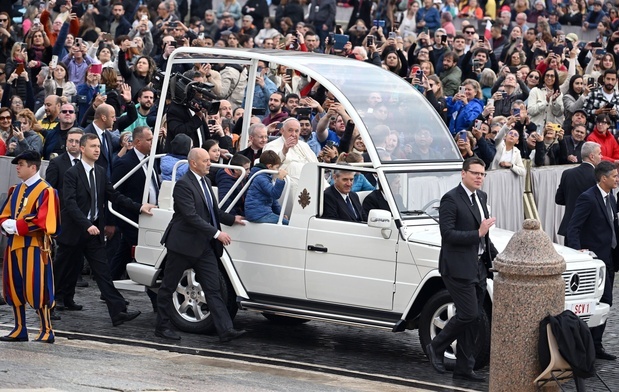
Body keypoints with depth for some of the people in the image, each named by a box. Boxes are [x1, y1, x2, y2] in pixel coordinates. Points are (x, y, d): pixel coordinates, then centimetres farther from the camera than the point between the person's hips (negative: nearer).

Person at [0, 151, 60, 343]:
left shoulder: (45, 191, -9)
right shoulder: (16, 190, 14)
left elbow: (42, 221, -18)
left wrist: (16, 226, -15)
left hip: (34, 247, -8)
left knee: (36, 289, -7)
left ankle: (46, 330, 1)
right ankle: (19, 330, 17)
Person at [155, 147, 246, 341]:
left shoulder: (205, 182, 12)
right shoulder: (183, 185, -16)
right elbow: (191, 216, -24)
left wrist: (232, 219, 8)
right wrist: (216, 233, -25)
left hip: (204, 246, 8)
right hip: (183, 244, -8)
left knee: (213, 289, 1)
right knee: (168, 287, 7)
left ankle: (226, 330, -5)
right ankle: (162, 327, 17)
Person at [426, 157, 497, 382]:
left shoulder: (481, 197, 14)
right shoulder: (451, 199, -12)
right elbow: (447, 234, -20)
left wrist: (496, 258, 16)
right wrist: (478, 233, -23)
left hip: (478, 268, 8)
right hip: (458, 268, -8)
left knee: (473, 318, 9)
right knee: (469, 314, -11)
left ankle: (464, 369, 15)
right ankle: (436, 348, 9)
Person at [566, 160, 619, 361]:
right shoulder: (588, 198, -15)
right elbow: (573, 228, -18)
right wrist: (577, 250, -27)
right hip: (595, 257, -9)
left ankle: (595, 344, 17)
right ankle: (594, 345, -5)